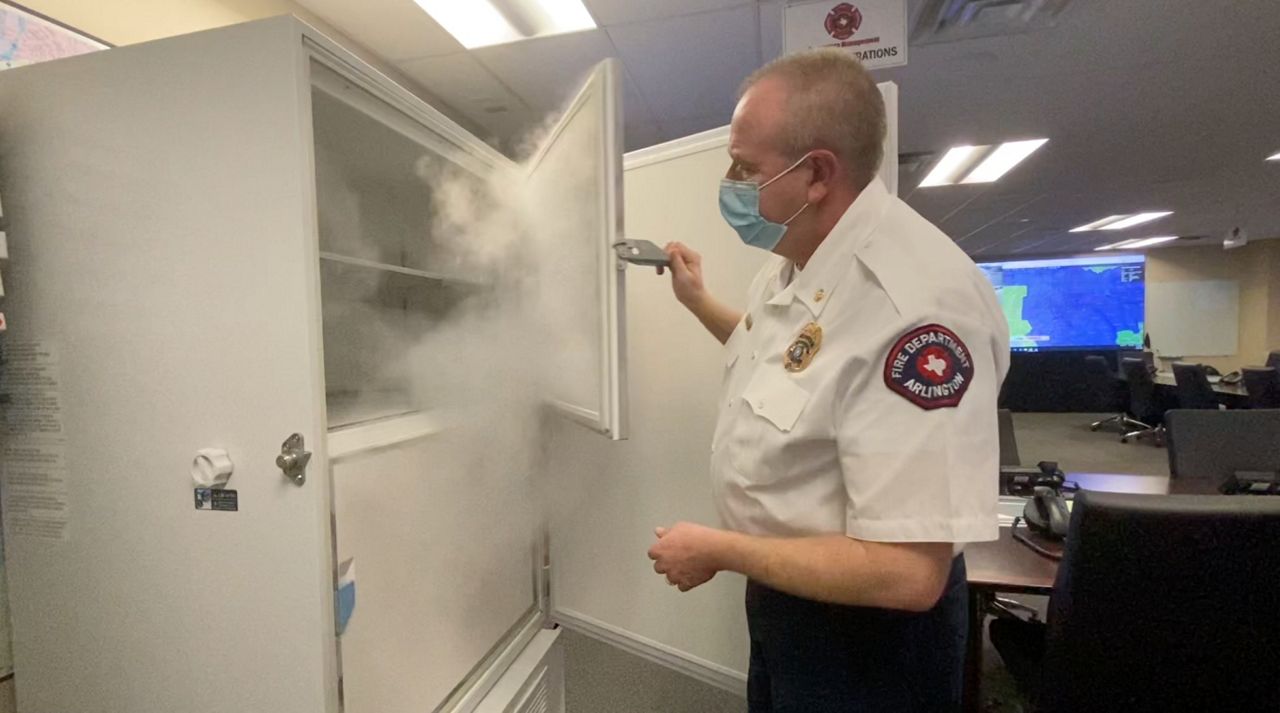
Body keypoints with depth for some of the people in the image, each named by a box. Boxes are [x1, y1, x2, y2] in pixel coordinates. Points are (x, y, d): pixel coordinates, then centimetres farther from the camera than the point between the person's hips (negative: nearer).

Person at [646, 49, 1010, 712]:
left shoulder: (918, 303, -34)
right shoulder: (795, 258, -3)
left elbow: (908, 574, -33)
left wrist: (719, 550, -22)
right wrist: (698, 302, 10)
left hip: (865, 625, -8)